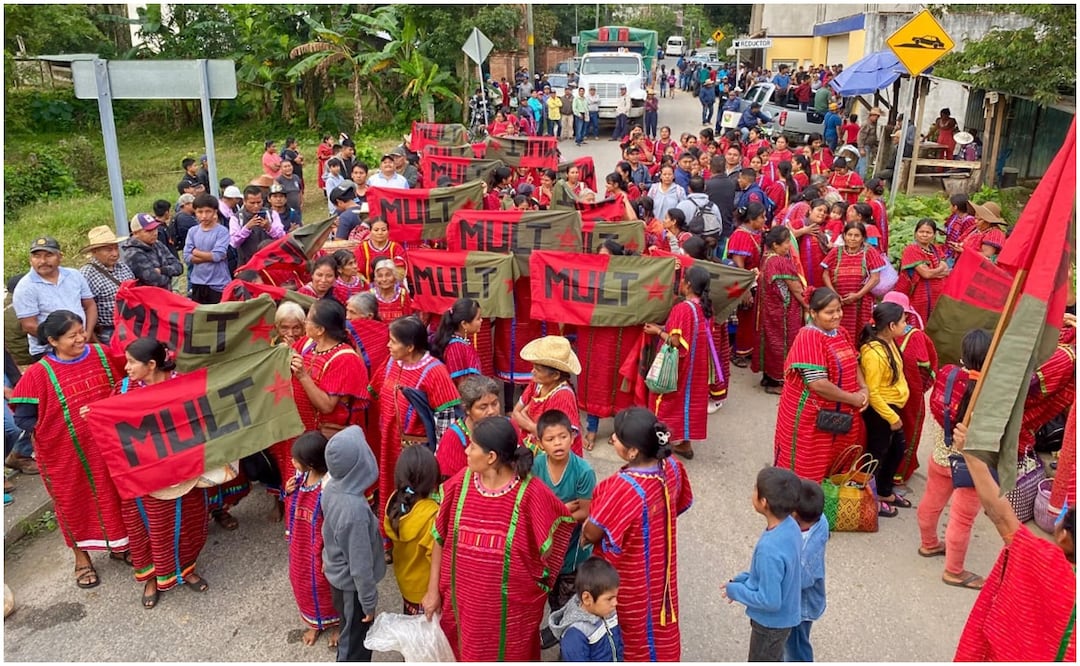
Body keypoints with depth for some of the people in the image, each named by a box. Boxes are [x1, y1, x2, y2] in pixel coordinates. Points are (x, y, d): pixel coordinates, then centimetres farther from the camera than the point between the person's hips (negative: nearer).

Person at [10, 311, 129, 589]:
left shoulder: (102, 355, -6)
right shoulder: (39, 374, -17)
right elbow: (23, 418, -10)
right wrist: (54, 430, -14)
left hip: (107, 446, 3)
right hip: (66, 454, -3)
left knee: (113, 494, 17)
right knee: (74, 502, 15)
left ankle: (118, 545, 39)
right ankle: (81, 557, 35)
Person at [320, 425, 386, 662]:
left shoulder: (331, 487, -13)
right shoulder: (354, 509, -38)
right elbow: (360, 564, -27)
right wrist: (369, 602, -14)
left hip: (337, 574, 8)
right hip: (351, 583, -7)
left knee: (351, 634, 30)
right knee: (355, 641, 16)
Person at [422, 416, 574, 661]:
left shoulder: (530, 493, -21)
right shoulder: (460, 483, -10)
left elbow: (563, 524, -6)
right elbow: (440, 538, 1)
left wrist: (539, 574, -2)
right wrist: (433, 589, 5)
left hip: (511, 604, -3)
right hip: (463, 598, 3)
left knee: (509, 656, 17)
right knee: (467, 655, 22)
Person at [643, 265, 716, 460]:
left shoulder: (682, 308, -23)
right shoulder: (706, 307, 1)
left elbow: (675, 342, -24)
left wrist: (658, 331, -9)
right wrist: (666, 328, 12)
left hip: (677, 367, -7)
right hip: (696, 366, 7)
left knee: (670, 401, 6)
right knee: (689, 398, 17)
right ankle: (685, 443, 26)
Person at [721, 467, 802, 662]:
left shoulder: (770, 549, -37)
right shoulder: (789, 526, -9)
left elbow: (770, 600, -29)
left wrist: (735, 591, -15)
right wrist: (742, 580, 2)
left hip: (771, 622, -8)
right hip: (783, 616, 8)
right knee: (771, 662, 29)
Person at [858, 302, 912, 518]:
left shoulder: (888, 342, 1)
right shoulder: (874, 353, -28)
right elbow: (872, 392, -26)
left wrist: (895, 413, 16)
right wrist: (892, 418, -19)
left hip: (891, 406, 10)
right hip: (879, 410, -10)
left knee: (897, 448, 21)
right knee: (877, 453, 5)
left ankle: (886, 492, 39)